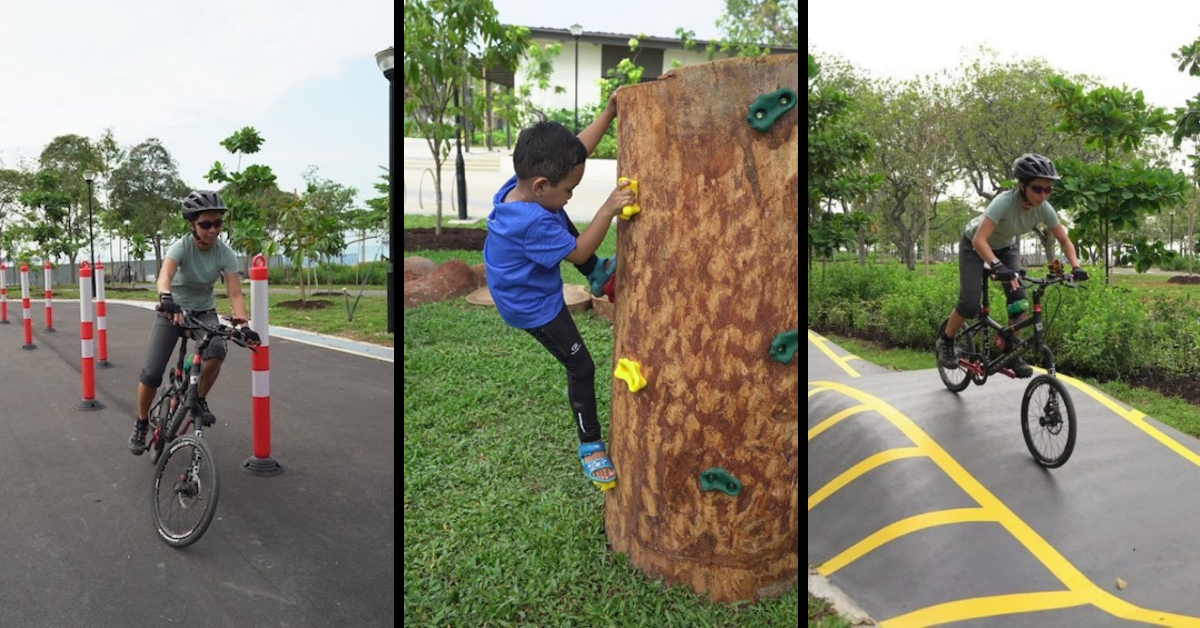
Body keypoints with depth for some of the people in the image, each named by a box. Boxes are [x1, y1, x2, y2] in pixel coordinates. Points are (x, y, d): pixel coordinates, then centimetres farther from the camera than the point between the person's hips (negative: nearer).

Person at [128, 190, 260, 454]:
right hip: (173, 310, -1)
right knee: (151, 373, -11)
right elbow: (165, 274, -43)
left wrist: (243, 324, -40)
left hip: (204, 312, 1)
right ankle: (141, 425, 16)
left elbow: (235, 293, -23)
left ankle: (200, 399, -3)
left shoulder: (225, 253, -17)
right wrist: (166, 298, -65)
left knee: (217, 350, -30)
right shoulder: (181, 246, -23)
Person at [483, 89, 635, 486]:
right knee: (581, 368, 2)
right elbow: (578, 252, -28)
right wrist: (608, 208, -33)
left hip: (525, 287, 8)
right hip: (534, 308, -8)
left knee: (563, 221, 20)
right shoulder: (533, 224, -40)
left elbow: (576, 151, -7)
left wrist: (608, 113, -12)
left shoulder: (521, 184, -16)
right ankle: (590, 445, 18)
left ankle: (597, 274, 37)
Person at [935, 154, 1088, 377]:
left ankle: (1011, 353, 1)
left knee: (1019, 298, -13)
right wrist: (997, 266, -61)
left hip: (1005, 247, 5)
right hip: (975, 244, -5)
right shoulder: (1005, 201, -37)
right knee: (970, 304, -14)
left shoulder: (1044, 209, -22)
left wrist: (1075, 267, -27)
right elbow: (980, 240, -46)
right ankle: (945, 342, 11)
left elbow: (1065, 241, -10)